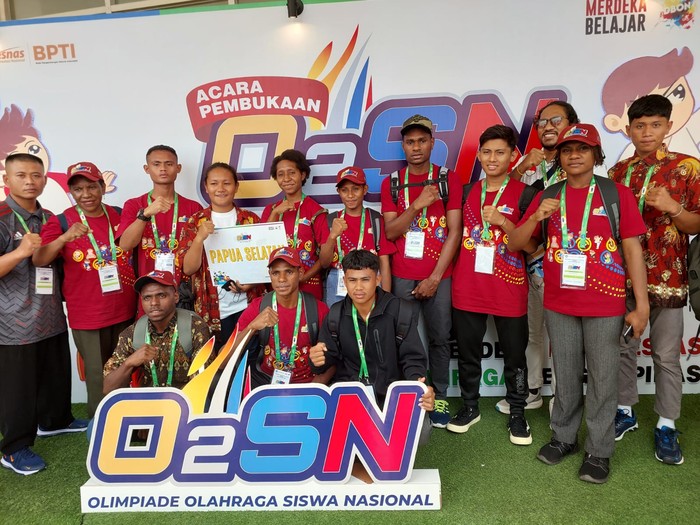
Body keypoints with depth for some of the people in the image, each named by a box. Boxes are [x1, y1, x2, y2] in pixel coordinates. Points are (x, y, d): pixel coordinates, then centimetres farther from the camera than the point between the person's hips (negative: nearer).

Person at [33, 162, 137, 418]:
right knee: (99, 378, 6)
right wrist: (65, 237, -35)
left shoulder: (120, 216, 3)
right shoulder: (61, 222, -7)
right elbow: (38, 260, -20)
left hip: (125, 311, 4)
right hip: (87, 316, -3)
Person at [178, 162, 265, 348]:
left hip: (248, 305, 1)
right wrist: (199, 237, -22)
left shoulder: (251, 220, 3)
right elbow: (188, 268, -7)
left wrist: (251, 282, -14)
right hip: (212, 309, 0)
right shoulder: (195, 222, 2)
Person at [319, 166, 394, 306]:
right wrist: (332, 236, -18)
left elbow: (384, 264, -1)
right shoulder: (332, 220, 4)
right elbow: (324, 263, -1)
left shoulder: (376, 220, -1)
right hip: (337, 287, 2)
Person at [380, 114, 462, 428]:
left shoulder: (449, 180, 3)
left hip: (439, 276, -1)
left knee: (439, 338, 6)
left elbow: (454, 232, -3)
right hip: (402, 277, 1)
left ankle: (439, 398, 19)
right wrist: (417, 205, -15)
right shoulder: (391, 184, 8)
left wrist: (435, 277, -8)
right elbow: (390, 232, 0)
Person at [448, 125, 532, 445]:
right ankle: (470, 407, 30)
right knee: (467, 352, 13)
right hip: (467, 288, 3)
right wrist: (453, 276, 10)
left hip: (508, 289, -3)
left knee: (514, 355, 9)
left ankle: (517, 414, 26)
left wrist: (502, 222, -18)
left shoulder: (523, 193, -3)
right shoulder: (468, 190, 8)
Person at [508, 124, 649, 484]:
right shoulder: (548, 197, 6)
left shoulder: (617, 194, -1)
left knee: (602, 379, 6)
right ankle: (563, 437, 31)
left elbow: (633, 251, -3)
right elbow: (515, 245, 5)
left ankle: (599, 451, 21)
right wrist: (536, 217, -14)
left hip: (605, 305, -2)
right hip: (559, 305, 3)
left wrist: (641, 305, -6)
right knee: (566, 377, 14)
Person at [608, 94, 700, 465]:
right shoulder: (618, 171, 8)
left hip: (667, 277, -3)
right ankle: (625, 411, 28)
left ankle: (666, 426, 20)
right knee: (623, 348, 12)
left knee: (666, 355, 6)